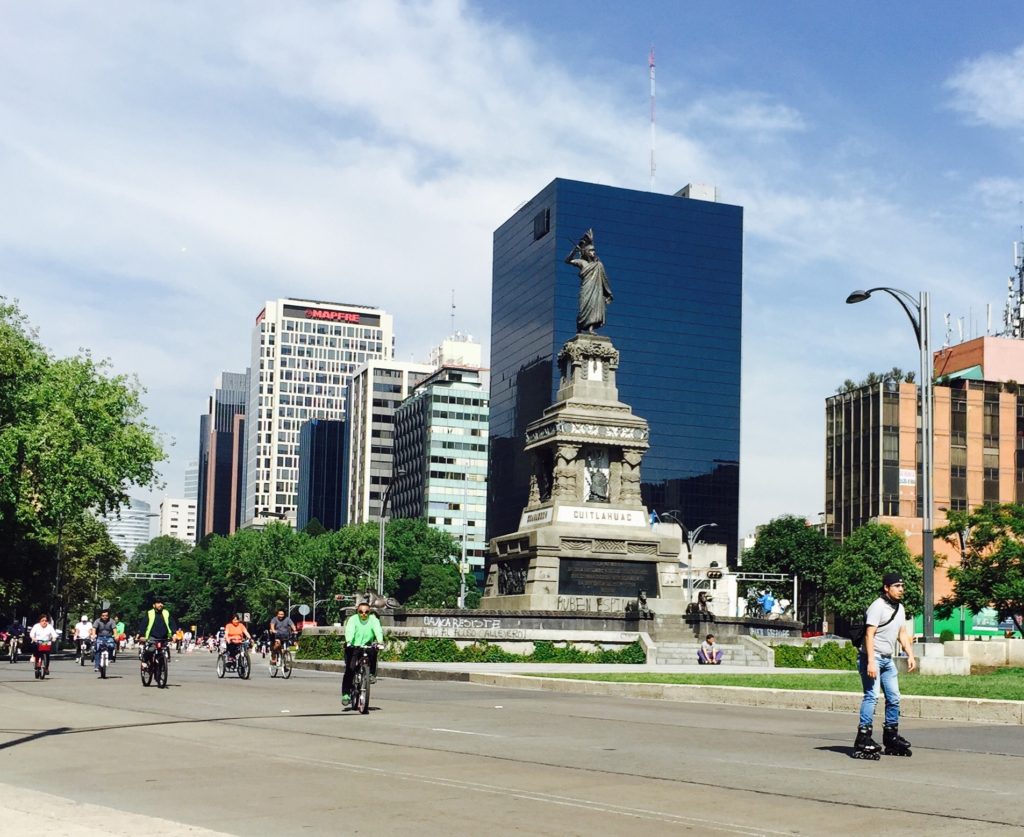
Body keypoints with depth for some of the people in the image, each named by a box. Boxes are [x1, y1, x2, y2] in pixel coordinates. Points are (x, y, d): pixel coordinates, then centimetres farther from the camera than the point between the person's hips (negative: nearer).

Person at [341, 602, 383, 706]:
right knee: (350, 669, -15)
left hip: (367, 647, 1)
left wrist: (380, 641, -41)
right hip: (353, 647, -1)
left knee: (373, 651, -31)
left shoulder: (373, 620, -4)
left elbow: (378, 630, -21)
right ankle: (346, 694, -6)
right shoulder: (353, 619, -8)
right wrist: (348, 642, -46)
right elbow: (349, 631, -26)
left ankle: (372, 674, -12)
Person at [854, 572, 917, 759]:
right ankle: (863, 739, -18)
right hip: (872, 658, -9)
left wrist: (910, 655, 6)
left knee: (894, 698, 11)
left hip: (888, 659, 9)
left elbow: (902, 633, 19)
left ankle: (891, 736, 22)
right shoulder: (878, 606, -14)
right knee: (872, 696, -16)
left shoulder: (899, 608, 14)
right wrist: (871, 662, -27)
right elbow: (869, 635, -20)